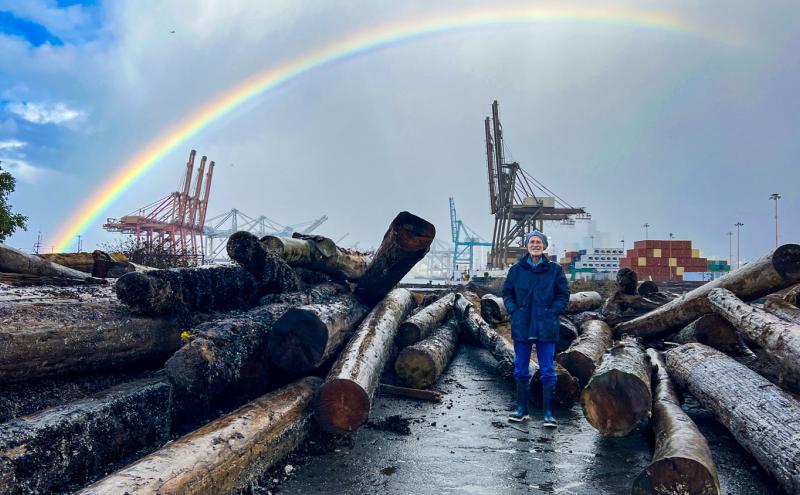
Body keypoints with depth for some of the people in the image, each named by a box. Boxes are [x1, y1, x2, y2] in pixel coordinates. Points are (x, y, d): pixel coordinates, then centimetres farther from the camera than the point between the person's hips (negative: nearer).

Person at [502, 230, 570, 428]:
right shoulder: (516, 269, 4)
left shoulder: (555, 269, 1)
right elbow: (507, 292, 10)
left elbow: (563, 294, 3)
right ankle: (522, 409, 22)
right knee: (521, 369, 9)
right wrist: (513, 310, -4)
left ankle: (548, 413, 10)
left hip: (546, 327, -2)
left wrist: (552, 312, -9)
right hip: (521, 326, 2)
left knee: (548, 371, 1)